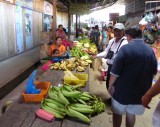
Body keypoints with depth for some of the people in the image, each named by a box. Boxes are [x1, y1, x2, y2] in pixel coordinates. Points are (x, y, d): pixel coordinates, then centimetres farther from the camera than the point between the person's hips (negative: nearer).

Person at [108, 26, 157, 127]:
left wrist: (111, 84, -5)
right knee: (131, 114, 21)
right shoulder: (150, 50, 0)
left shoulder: (126, 48, -17)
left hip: (123, 89, -5)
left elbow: (115, 71, -19)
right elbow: (154, 72, 10)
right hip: (141, 90, 5)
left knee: (117, 113, 14)